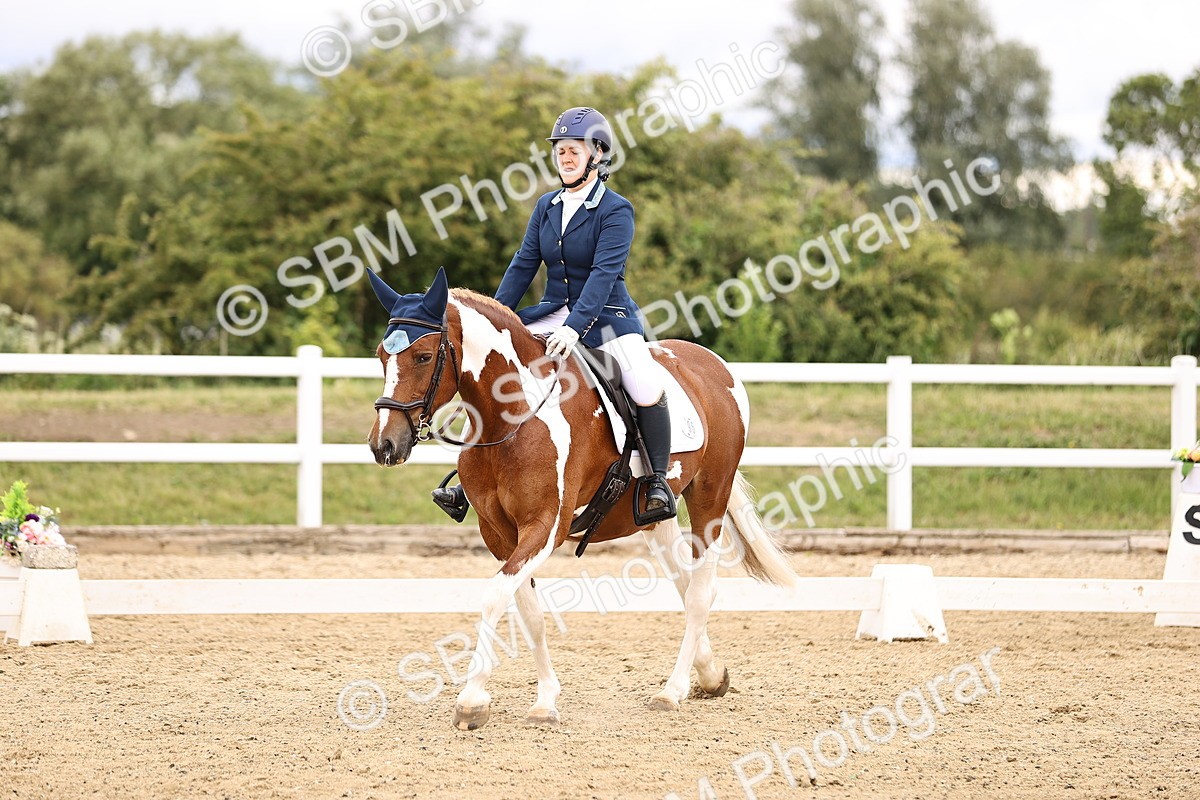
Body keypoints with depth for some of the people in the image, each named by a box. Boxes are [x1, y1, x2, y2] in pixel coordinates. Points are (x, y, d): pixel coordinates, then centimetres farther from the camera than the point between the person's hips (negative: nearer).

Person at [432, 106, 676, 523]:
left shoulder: (615, 211, -12)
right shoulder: (547, 206, 7)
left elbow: (604, 273, -22)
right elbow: (524, 265, 10)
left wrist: (574, 328, -33)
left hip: (606, 316, -6)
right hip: (554, 312, 6)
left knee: (646, 391, -28)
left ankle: (658, 481, -7)